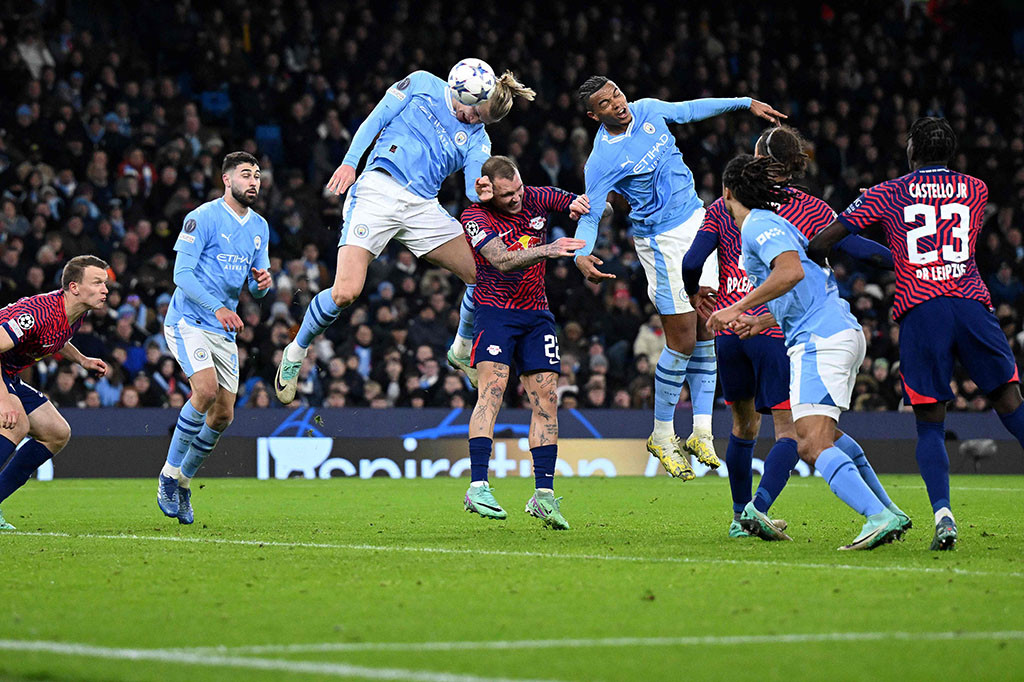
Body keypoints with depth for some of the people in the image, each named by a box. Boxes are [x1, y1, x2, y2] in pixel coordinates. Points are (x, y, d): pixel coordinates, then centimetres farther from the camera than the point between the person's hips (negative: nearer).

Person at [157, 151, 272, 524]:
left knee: (223, 415, 3)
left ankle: (183, 481, 22)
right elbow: (182, 274, -15)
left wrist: (262, 282, -8)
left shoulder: (259, 227, 12)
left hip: (224, 331, 7)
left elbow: (257, 288, 17)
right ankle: (169, 474, -12)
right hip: (188, 321, -7)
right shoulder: (203, 218, -9)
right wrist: (217, 307, -26)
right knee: (206, 389, -26)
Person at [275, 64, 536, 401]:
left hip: (423, 208, 4)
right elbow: (375, 119, 7)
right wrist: (350, 161, -6)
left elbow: (475, 191, 0)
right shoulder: (423, 85, 9)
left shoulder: (477, 139, 14)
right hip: (378, 190, -4)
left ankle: (461, 352, 17)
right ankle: (296, 353, 8)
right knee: (345, 293, -18)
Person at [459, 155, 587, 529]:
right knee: (492, 388, -20)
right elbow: (502, 260, -26)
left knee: (546, 397, -2)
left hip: (537, 315, 5)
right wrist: (547, 250, -40)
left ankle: (544, 493, 1)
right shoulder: (475, 217, -11)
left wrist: (580, 204, -18)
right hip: (495, 311, -5)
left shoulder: (535, 199, 2)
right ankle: (478, 487, -24)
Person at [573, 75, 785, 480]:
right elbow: (589, 215, -16)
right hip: (663, 242, -6)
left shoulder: (647, 110, 1)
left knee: (708, 329, 1)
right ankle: (662, 436, 10)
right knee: (683, 341, -7)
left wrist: (746, 104, 21)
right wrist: (582, 255, -36)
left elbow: (690, 110, 19)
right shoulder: (602, 161, -17)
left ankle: (702, 432, 5)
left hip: (697, 220, 6)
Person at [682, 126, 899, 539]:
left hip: (729, 330, 3)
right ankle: (759, 506, -24)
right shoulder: (811, 210, 2)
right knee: (791, 429, -3)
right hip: (777, 332, -3)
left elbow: (692, 261, -1)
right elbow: (855, 247, -2)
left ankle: (741, 517, 24)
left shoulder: (723, 207, 6)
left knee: (744, 425, 19)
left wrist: (694, 293, 19)